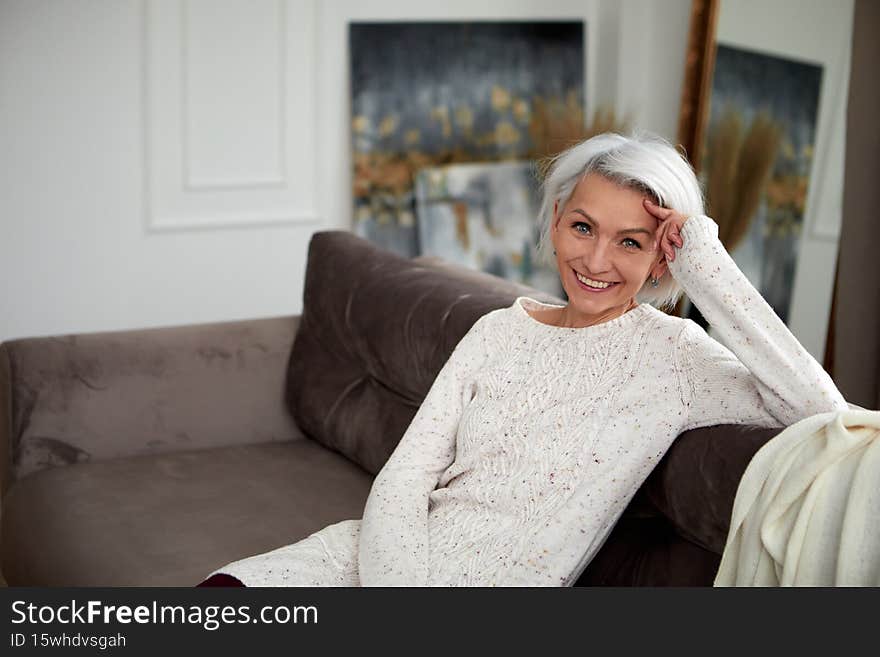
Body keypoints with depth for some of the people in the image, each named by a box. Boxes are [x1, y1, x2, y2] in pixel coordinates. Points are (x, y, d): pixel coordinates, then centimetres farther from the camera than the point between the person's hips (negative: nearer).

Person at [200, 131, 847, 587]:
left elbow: (824, 413, -21)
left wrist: (711, 268, -17)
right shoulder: (501, 330, 8)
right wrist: (394, 589, -16)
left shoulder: (670, 353, -4)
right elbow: (402, 478, 2)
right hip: (380, 558, 4)